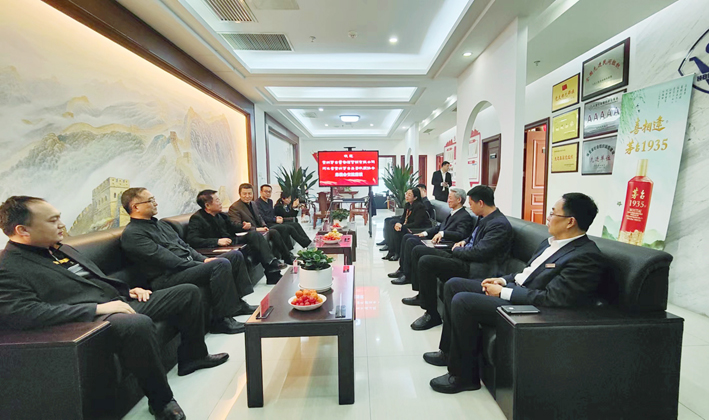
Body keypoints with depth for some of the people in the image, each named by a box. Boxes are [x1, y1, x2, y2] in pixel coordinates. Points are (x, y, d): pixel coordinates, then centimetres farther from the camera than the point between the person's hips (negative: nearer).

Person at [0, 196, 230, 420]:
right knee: (139, 324, -41)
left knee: (188, 292, 6)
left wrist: (128, 291, 10)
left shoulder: (61, 249, 17)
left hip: (118, 301, 9)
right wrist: (97, 308, -26)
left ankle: (193, 357, 20)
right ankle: (161, 401, -18)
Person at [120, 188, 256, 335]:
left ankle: (237, 302, 8)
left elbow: (184, 245, 19)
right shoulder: (132, 234, -9)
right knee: (221, 264, -30)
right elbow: (167, 260, -18)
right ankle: (220, 320, -19)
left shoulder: (161, 224, 20)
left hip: (190, 265, 10)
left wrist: (204, 259, 3)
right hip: (168, 277, -9)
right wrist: (202, 265, -17)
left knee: (236, 255, 3)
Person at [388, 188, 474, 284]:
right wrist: (425, 233, 11)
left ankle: (407, 276, -11)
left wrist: (442, 233, -35)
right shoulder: (452, 213, 19)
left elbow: (460, 235, -24)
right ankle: (402, 269, 7)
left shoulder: (465, 217, -11)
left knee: (411, 241, -21)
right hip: (436, 240, 10)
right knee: (407, 237, 4)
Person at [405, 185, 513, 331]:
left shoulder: (499, 224, -18)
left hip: (476, 267, -10)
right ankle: (423, 295, 21)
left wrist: (456, 249, -9)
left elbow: (479, 252, -24)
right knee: (418, 250, 7)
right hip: (465, 257, 10)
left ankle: (432, 314, -12)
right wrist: (464, 242, 8)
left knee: (426, 262, -26)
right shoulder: (484, 218, 11)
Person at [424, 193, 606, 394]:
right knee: (453, 285, 5)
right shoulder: (552, 242, 10)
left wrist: (503, 292, -19)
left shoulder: (586, 257, -19)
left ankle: (464, 376, -5)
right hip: (515, 287, 10)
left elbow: (551, 298, -24)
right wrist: (503, 280, 4)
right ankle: (450, 350, 17)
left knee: (462, 301, -25)